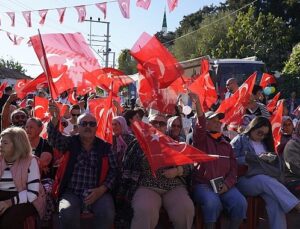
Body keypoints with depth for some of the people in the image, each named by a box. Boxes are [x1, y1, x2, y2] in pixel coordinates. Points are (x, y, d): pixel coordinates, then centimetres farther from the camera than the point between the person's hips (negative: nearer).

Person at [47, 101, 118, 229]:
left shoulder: (105, 147, 7)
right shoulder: (70, 143, 8)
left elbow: (113, 170, 4)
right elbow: (54, 137, -11)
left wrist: (102, 189, -11)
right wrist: (55, 117, -30)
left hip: (98, 193, 0)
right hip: (72, 193, 0)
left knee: (107, 214, -27)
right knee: (67, 214, -29)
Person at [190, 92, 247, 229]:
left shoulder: (226, 144, 20)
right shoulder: (201, 139, 5)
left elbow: (233, 167, 14)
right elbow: (200, 126, -17)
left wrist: (227, 184, -5)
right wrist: (197, 104, -33)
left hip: (224, 185, 4)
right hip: (202, 184, -4)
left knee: (241, 203, -22)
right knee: (213, 202, -34)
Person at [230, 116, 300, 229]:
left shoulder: (265, 143, 24)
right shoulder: (239, 140, 5)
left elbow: (276, 161, 25)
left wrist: (272, 158, 0)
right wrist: (256, 158, -13)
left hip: (265, 179, 5)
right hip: (244, 180, -5)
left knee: (274, 198, -30)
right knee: (265, 180, -37)